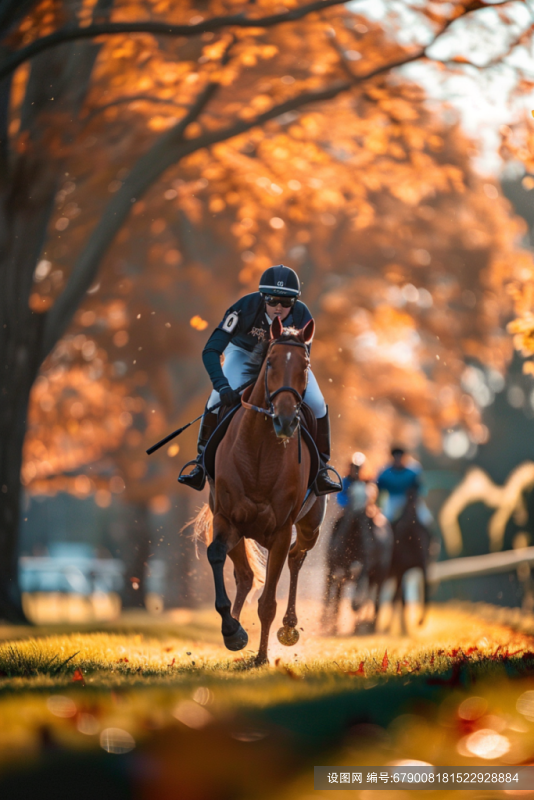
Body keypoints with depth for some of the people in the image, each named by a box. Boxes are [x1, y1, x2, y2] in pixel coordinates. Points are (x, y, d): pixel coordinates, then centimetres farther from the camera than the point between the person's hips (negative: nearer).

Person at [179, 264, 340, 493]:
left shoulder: (302, 317, -32)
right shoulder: (246, 308, -38)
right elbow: (210, 351, -40)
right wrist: (223, 386, -54)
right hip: (243, 353, -1)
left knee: (316, 404, -16)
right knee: (219, 398, -25)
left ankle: (320, 470, 0)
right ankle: (202, 463, -9)